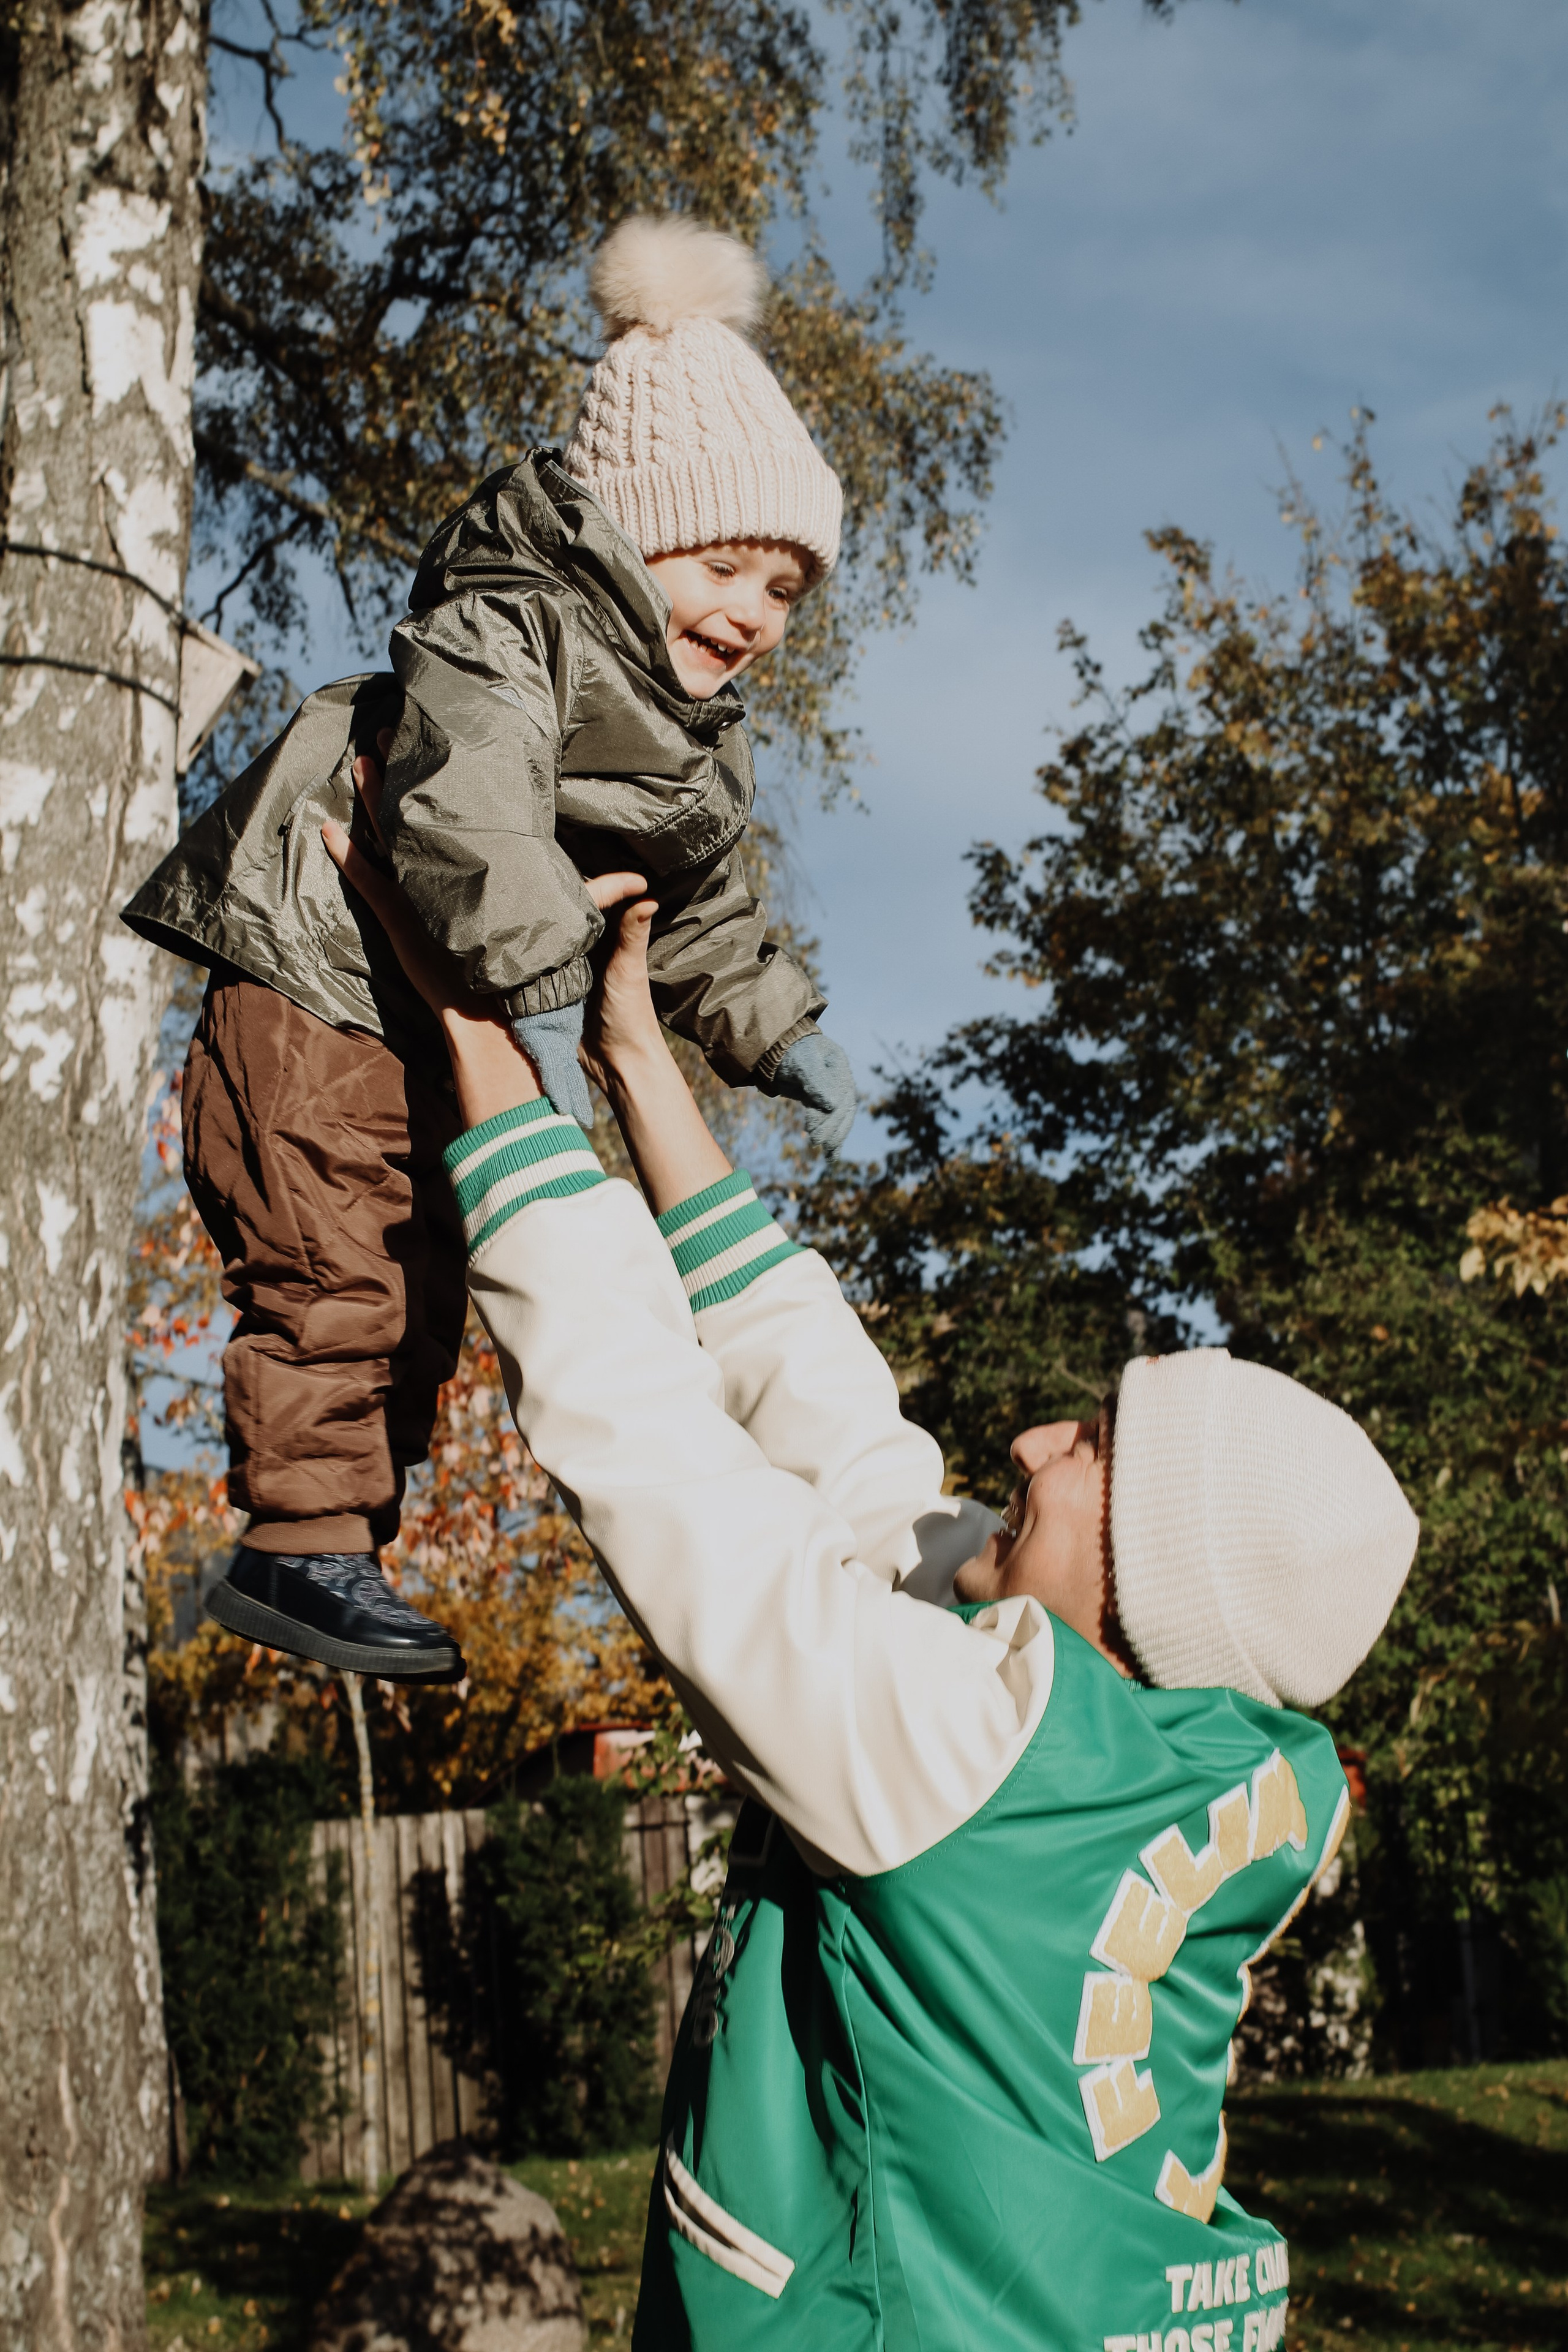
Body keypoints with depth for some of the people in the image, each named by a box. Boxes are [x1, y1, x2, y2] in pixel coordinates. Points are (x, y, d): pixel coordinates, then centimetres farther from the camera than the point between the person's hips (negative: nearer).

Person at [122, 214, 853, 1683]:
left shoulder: (696, 738, 12)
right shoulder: (508, 635, -18)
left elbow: (698, 915, 21)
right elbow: (469, 814, -35)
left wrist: (775, 1030, 11)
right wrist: (539, 994, -39)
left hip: (440, 1042, 10)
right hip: (320, 990, -9)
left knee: (425, 1290, 13)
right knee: (336, 1272, -11)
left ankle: (344, 1547, 22)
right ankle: (297, 1548, -3)